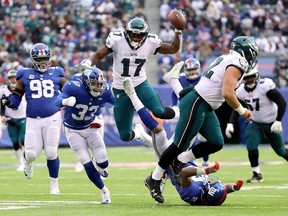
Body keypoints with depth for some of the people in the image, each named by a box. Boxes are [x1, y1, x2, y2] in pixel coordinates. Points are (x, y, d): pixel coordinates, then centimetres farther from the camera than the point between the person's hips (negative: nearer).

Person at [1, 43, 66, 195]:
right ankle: (28, 161, 31)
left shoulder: (57, 74, 9)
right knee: (32, 153, -9)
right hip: (33, 120, 0)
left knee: (51, 153, -3)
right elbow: (15, 100, 6)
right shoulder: (25, 75, 6)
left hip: (53, 119, 0)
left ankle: (54, 184, 17)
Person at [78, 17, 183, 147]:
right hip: (121, 91, 0)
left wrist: (177, 33, -15)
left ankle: (177, 112, 5)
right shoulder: (117, 40, -15)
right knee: (125, 136, 2)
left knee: (159, 112, -32)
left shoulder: (151, 42, -9)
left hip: (140, 85, 0)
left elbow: (173, 49, 0)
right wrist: (88, 62, -29)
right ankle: (139, 133, 40)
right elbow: (98, 55, -9)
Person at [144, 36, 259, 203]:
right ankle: (154, 180, 5)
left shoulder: (226, 60, 16)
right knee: (180, 144, -4)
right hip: (196, 105, -10)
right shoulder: (236, 64, -14)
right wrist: (242, 111, -11)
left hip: (205, 108, 10)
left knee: (216, 143, 7)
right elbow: (227, 93, -22)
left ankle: (179, 162, 14)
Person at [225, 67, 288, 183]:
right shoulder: (241, 91, -9)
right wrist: (230, 124, -13)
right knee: (251, 145, -20)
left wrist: (278, 121, -30)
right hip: (255, 123, 4)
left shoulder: (265, 86, -27)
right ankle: (257, 174, -9)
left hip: (271, 124, -4)